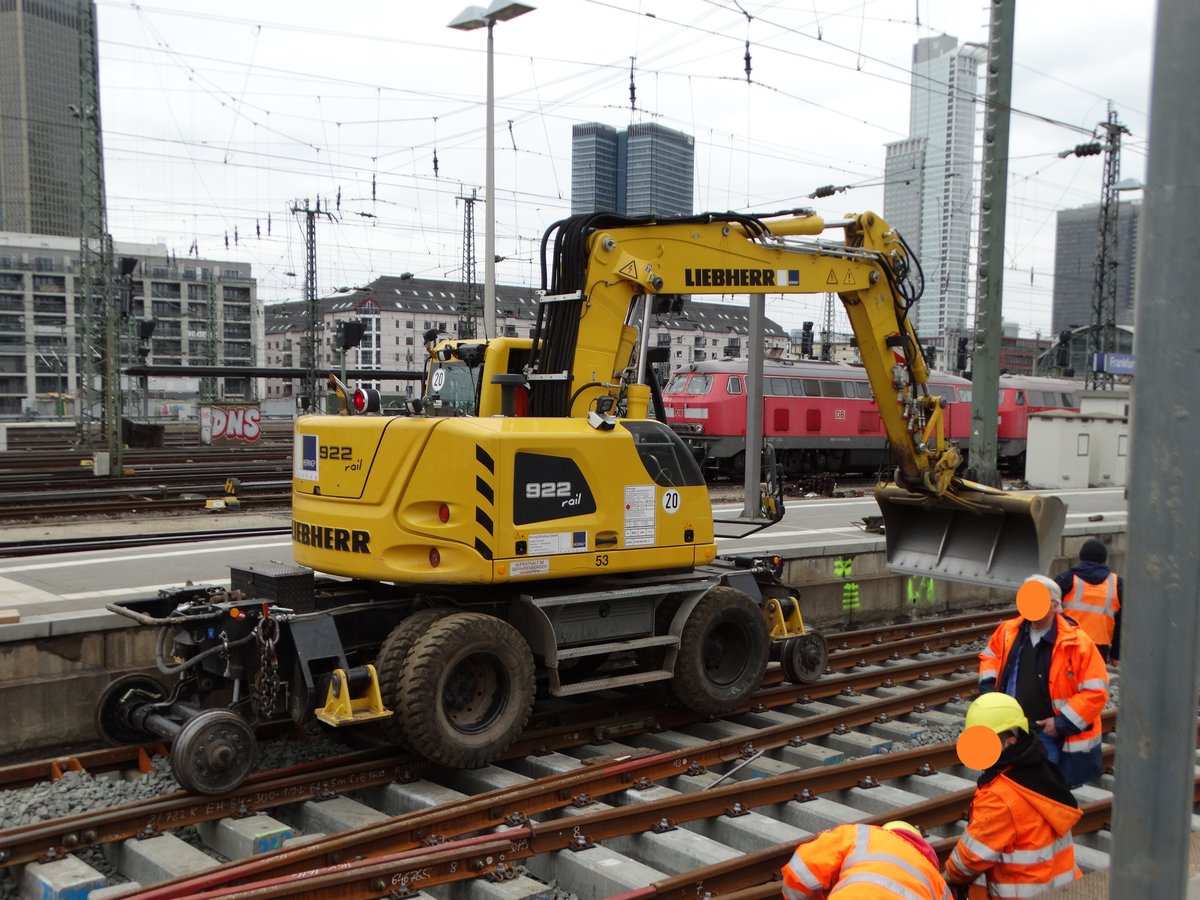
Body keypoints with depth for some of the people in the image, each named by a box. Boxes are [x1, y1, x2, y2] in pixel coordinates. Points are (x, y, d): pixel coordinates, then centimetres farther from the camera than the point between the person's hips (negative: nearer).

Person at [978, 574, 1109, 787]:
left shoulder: (1076, 642, -15)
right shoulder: (1008, 631, 0)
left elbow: (1095, 691, -15)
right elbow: (990, 656, 20)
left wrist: (1062, 723, -17)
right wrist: (989, 688, 4)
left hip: (1048, 732, -5)